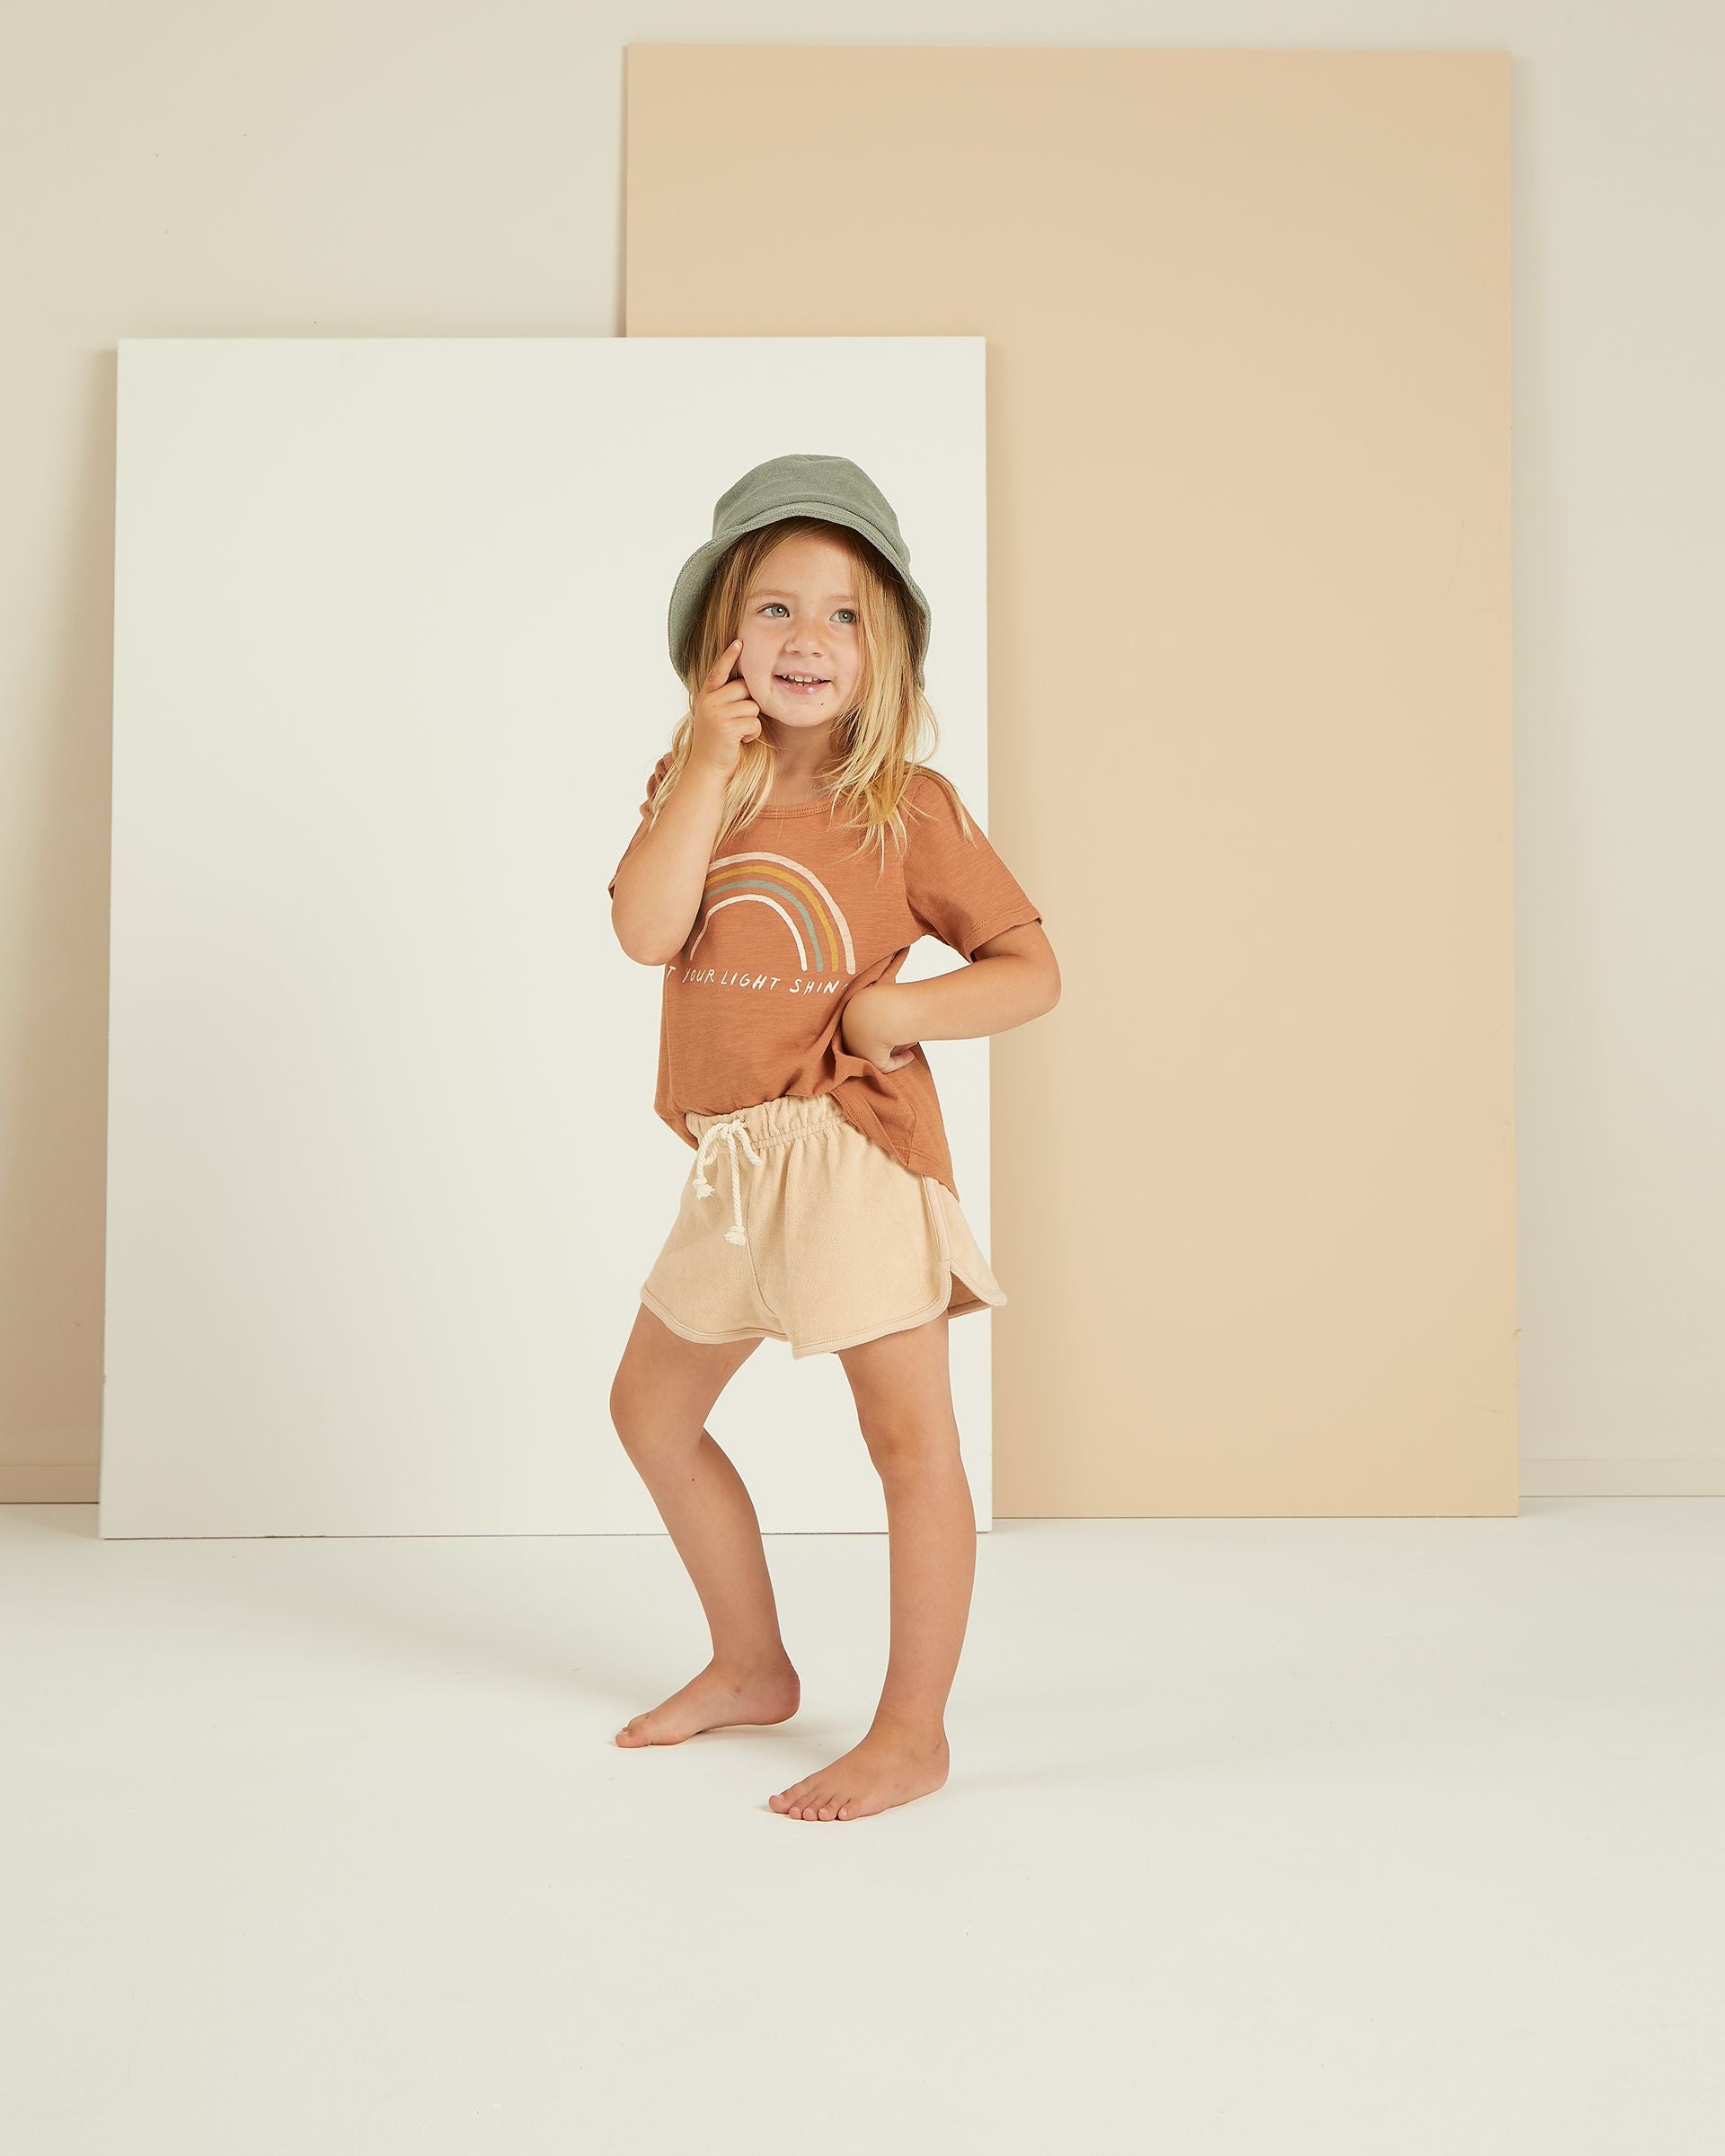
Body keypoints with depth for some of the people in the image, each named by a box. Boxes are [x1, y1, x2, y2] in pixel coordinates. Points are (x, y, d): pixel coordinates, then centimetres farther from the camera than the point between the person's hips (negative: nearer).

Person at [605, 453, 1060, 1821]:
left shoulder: (908, 810, -6)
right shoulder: (697, 788, 6)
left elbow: (1034, 971, -4)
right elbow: (647, 930, -12)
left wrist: (906, 1008, -19)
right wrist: (708, 764, -13)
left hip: (856, 1146, -6)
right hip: (735, 1161, 7)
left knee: (909, 1436, -1)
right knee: (651, 1409, 18)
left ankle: (913, 1732, 15)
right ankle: (753, 1666, 36)